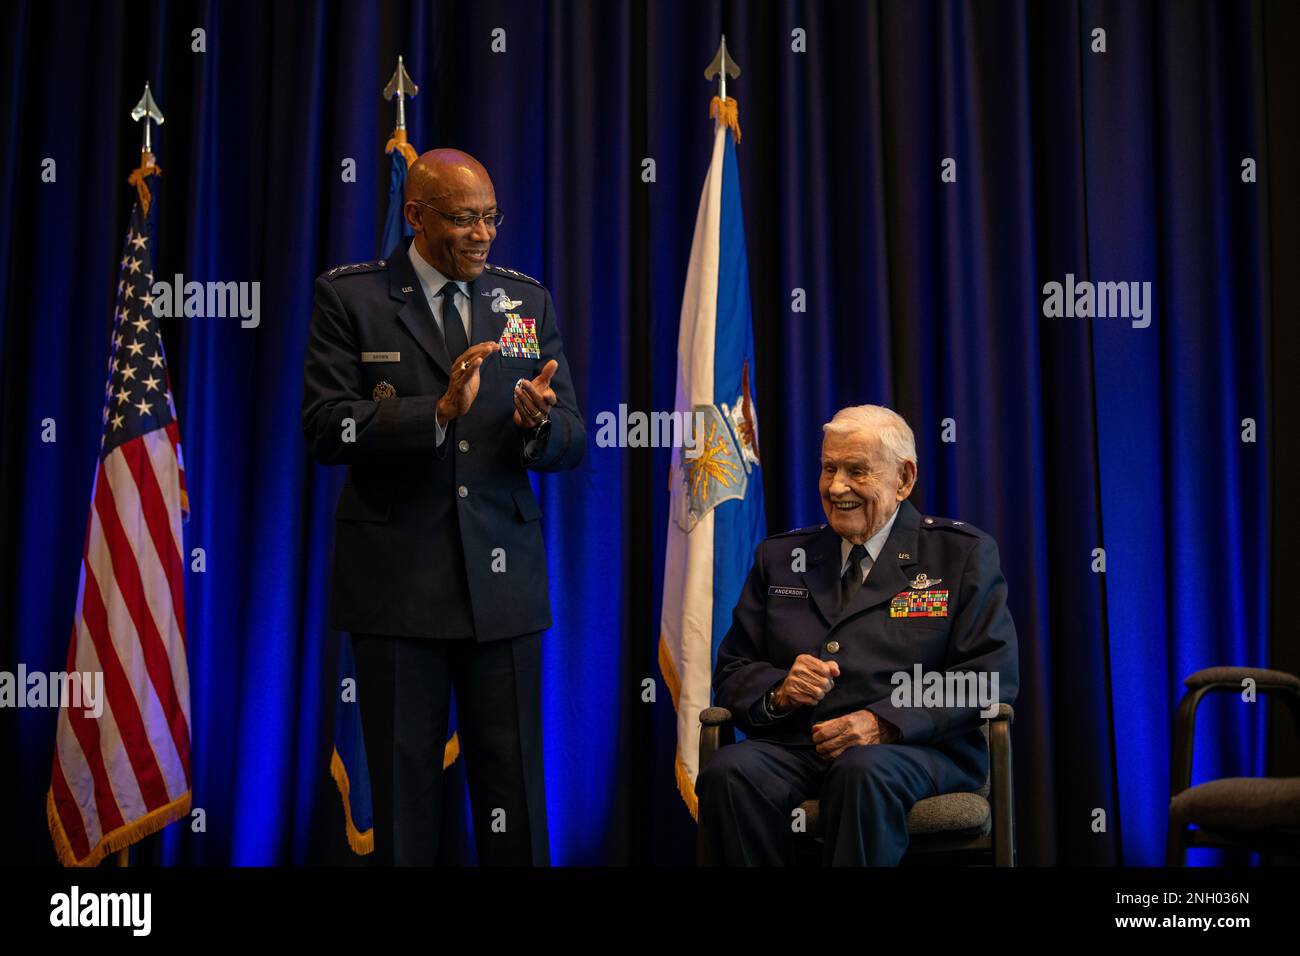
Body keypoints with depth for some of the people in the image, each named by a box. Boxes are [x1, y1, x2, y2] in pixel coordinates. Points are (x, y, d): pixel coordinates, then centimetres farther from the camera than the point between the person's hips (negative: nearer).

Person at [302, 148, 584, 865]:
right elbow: (325, 430, -10)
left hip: (502, 581, 2)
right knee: (404, 783, 9)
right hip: (395, 582, -2)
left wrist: (539, 422, -18)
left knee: (513, 786, 6)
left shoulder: (529, 302, 9)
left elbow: (571, 442, 6)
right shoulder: (348, 297, 0)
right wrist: (440, 410, -22)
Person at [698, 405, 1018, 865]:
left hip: (916, 746, -3)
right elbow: (732, 671, 17)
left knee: (864, 773, -38)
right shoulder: (780, 557, 19)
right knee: (728, 772, -30)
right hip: (793, 748, 3)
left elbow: (991, 674, -2)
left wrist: (884, 722, -15)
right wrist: (778, 692, -8)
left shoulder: (963, 553, 9)